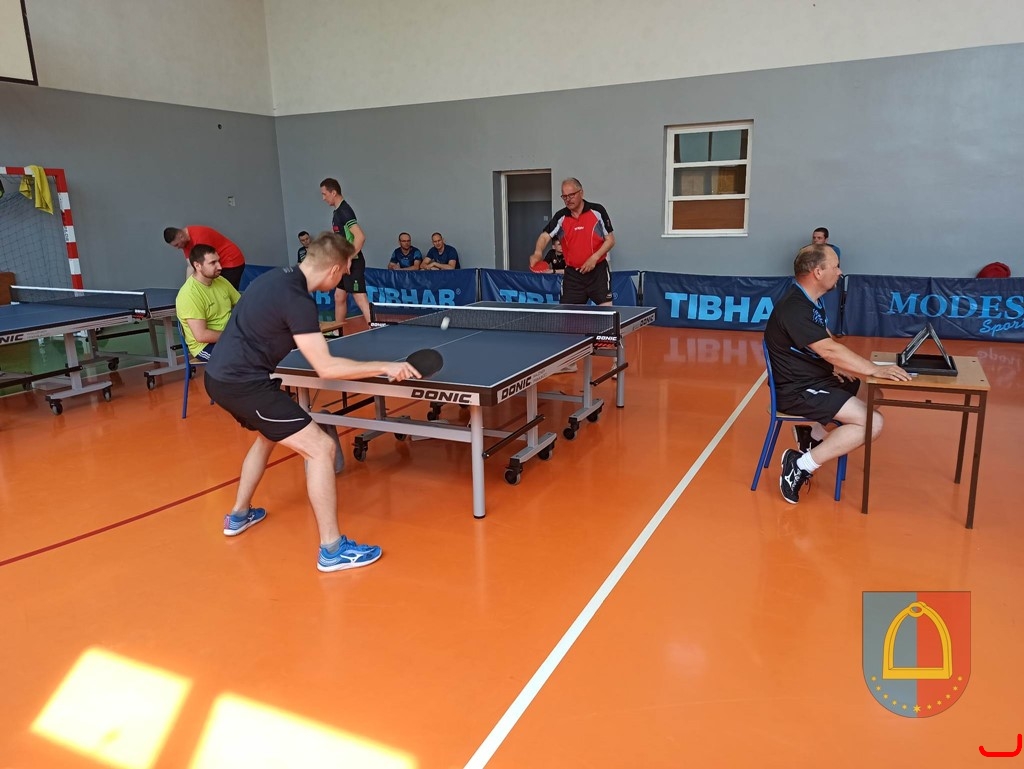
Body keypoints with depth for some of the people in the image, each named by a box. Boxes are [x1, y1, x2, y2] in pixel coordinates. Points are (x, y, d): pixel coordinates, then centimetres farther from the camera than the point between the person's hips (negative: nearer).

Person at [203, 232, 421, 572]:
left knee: (268, 436, 34)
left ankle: (239, 515, 46)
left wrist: (311, 329, 36)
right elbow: (326, 368, -22)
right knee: (320, 448, -9)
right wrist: (384, 367, -17)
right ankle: (332, 549, -5)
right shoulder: (296, 299, -20)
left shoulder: (278, 277, 8)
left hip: (222, 375, 10)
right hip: (242, 383, -10)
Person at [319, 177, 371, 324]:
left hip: (352, 263, -10)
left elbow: (360, 236, -25)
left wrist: (349, 259, -24)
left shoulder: (344, 211, -15)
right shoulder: (338, 211, 14)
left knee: (360, 299, -13)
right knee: (339, 298, 16)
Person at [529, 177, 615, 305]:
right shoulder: (560, 217, 2)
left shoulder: (597, 211, -3)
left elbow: (610, 240, -1)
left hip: (598, 272, -2)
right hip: (572, 274, 3)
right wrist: (538, 253, -31)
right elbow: (545, 236, -9)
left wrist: (594, 258, -15)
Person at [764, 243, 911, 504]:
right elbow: (830, 350, -28)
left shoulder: (813, 302, 10)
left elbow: (828, 343, 15)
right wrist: (876, 370, -24)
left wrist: (840, 366, -3)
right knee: (872, 422, -17)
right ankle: (802, 465, -13)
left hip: (816, 379, 10)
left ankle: (813, 433, 12)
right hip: (797, 391, -10)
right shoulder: (794, 309, -23)